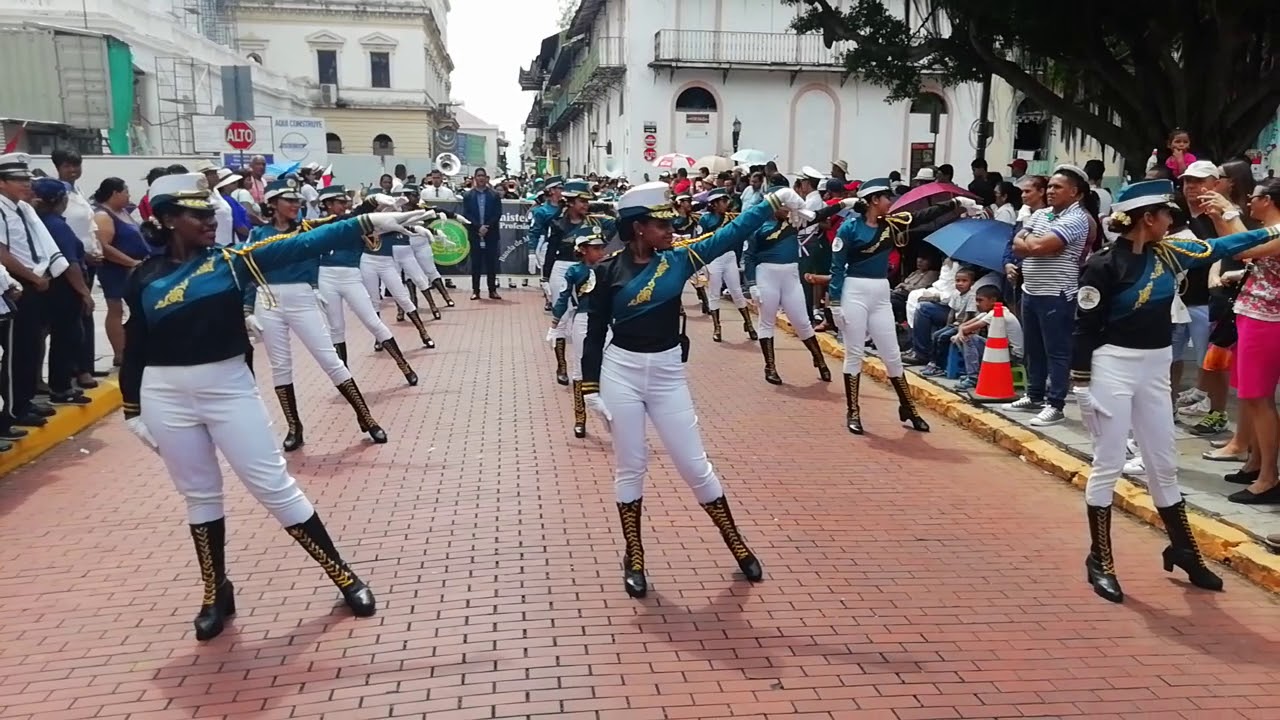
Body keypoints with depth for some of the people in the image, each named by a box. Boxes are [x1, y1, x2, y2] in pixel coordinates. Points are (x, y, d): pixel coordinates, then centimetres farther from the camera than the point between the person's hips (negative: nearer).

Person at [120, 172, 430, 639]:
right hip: (165, 398, 1)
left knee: (276, 488, 0)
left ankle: (342, 575, 10)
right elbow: (134, 348, 7)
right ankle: (216, 592, 30)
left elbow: (301, 246, -14)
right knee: (199, 496, 13)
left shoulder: (229, 261, -4)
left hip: (229, 389, -1)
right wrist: (133, 410, 8)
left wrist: (370, 224, -24)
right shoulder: (144, 280, 0)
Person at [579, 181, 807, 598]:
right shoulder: (609, 271, -5)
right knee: (630, 466, 7)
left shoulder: (678, 261, -1)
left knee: (694, 465, 7)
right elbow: (595, 333, -1)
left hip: (667, 373, 1)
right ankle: (634, 557, 22)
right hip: (620, 372, -1)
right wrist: (590, 388, -3)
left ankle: (735, 543, 23)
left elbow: (730, 236, -7)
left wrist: (773, 203, -16)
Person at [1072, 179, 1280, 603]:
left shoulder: (1168, 254, 6)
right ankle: (1099, 561, 10)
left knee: (1163, 465, 16)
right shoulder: (1104, 265, -14)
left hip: (1155, 371, 7)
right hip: (1112, 370, -7)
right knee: (1108, 465, 0)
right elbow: (1084, 328, -13)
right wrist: (1081, 384, -14)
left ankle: (1183, 550, 30)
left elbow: (1219, 249, 20)